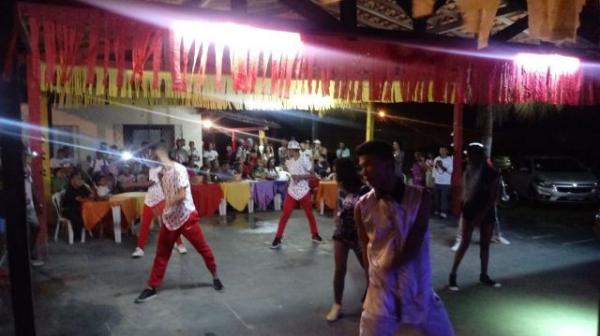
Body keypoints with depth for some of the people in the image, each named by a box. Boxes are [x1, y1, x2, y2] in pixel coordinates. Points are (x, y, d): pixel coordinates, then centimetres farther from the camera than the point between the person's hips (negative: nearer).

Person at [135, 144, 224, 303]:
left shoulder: (179, 169, -17)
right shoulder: (161, 173, 5)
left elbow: (182, 195, -21)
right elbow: (167, 195, 10)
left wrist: (166, 204, -13)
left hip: (186, 216, -6)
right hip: (169, 218, 6)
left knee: (203, 248, 6)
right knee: (161, 253, 10)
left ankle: (215, 277, 26)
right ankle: (151, 287, 20)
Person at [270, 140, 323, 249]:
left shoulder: (304, 160, -11)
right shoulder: (288, 162, 4)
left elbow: (312, 174, -11)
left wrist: (300, 176, -21)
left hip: (304, 192, -3)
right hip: (292, 192, 3)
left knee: (310, 214, 11)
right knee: (284, 215, -2)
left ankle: (315, 235, 29)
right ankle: (277, 239, 2)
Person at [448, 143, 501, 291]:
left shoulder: (493, 174, -9)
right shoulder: (468, 172, -4)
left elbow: (493, 198, -11)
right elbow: (465, 195, -3)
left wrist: (481, 215, -15)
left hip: (487, 213, 1)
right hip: (470, 211, -1)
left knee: (485, 245, 10)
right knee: (465, 243, -4)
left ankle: (484, 275, 24)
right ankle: (453, 275, 3)